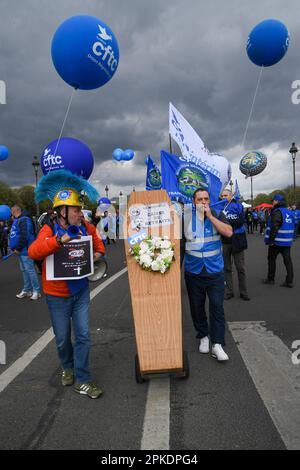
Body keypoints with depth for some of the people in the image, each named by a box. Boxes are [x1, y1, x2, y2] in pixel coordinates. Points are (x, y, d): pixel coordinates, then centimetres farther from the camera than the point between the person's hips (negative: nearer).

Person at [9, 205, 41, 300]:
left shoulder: (24, 220, -15)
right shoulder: (17, 220, 17)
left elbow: (24, 236, -23)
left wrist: (18, 248, -18)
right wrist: (15, 248, 14)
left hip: (25, 250, -10)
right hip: (21, 250, 10)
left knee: (30, 270, -7)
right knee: (24, 270, 14)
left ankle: (36, 291, 0)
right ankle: (27, 290, 23)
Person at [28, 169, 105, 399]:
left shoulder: (85, 227, -4)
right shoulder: (50, 230, -16)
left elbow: (96, 241, 17)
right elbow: (33, 252, -33)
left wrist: (98, 253, -3)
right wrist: (59, 240, -43)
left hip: (81, 290, 3)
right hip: (57, 294, -3)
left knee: (83, 335, 4)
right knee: (63, 338, 13)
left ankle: (82, 380, 19)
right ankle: (68, 367, 42)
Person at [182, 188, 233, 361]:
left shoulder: (217, 215, 1)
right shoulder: (186, 217, -1)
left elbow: (229, 232, -15)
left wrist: (210, 216, -17)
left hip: (215, 271, -1)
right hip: (193, 272, 1)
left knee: (217, 306, -4)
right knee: (197, 307, 11)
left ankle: (217, 344, 4)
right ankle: (203, 336, 31)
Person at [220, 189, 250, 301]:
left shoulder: (238, 206, 1)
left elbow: (241, 221, -11)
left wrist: (226, 221, -15)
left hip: (237, 240, -2)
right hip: (224, 240, 2)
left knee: (240, 268, 5)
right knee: (226, 268, 8)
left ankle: (243, 292, 16)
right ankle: (228, 291, 18)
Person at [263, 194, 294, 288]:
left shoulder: (277, 212, -15)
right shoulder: (289, 212, 11)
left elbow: (274, 227, -22)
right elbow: (292, 227, 18)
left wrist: (270, 240, -18)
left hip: (277, 241, -7)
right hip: (287, 241, 7)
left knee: (271, 259, 8)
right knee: (287, 260, 6)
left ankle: (270, 279, 17)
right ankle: (289, 281, 5)